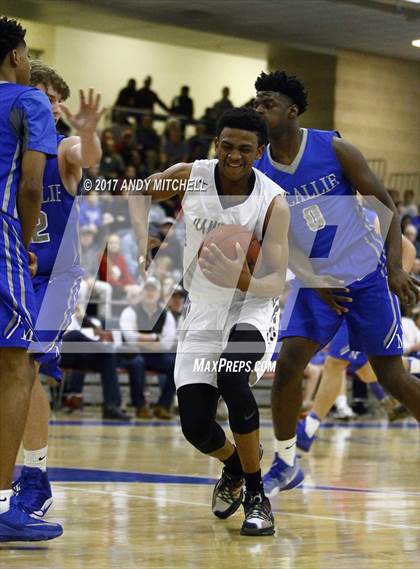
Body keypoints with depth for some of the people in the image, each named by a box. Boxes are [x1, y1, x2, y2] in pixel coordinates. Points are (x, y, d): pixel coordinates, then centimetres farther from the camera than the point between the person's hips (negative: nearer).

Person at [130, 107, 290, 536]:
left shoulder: (273, 202, -19)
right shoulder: (189, 177, -10)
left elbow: (277, 281, -24)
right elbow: (139, 193, 10)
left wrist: (241, 280, -45)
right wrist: (143, 237, -8)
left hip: (253, 305, -3)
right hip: (203, 310, 3)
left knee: (232, 378, -34)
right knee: (195, 426, -6)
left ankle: (256, 496, -18)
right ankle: (233, 469, 32)